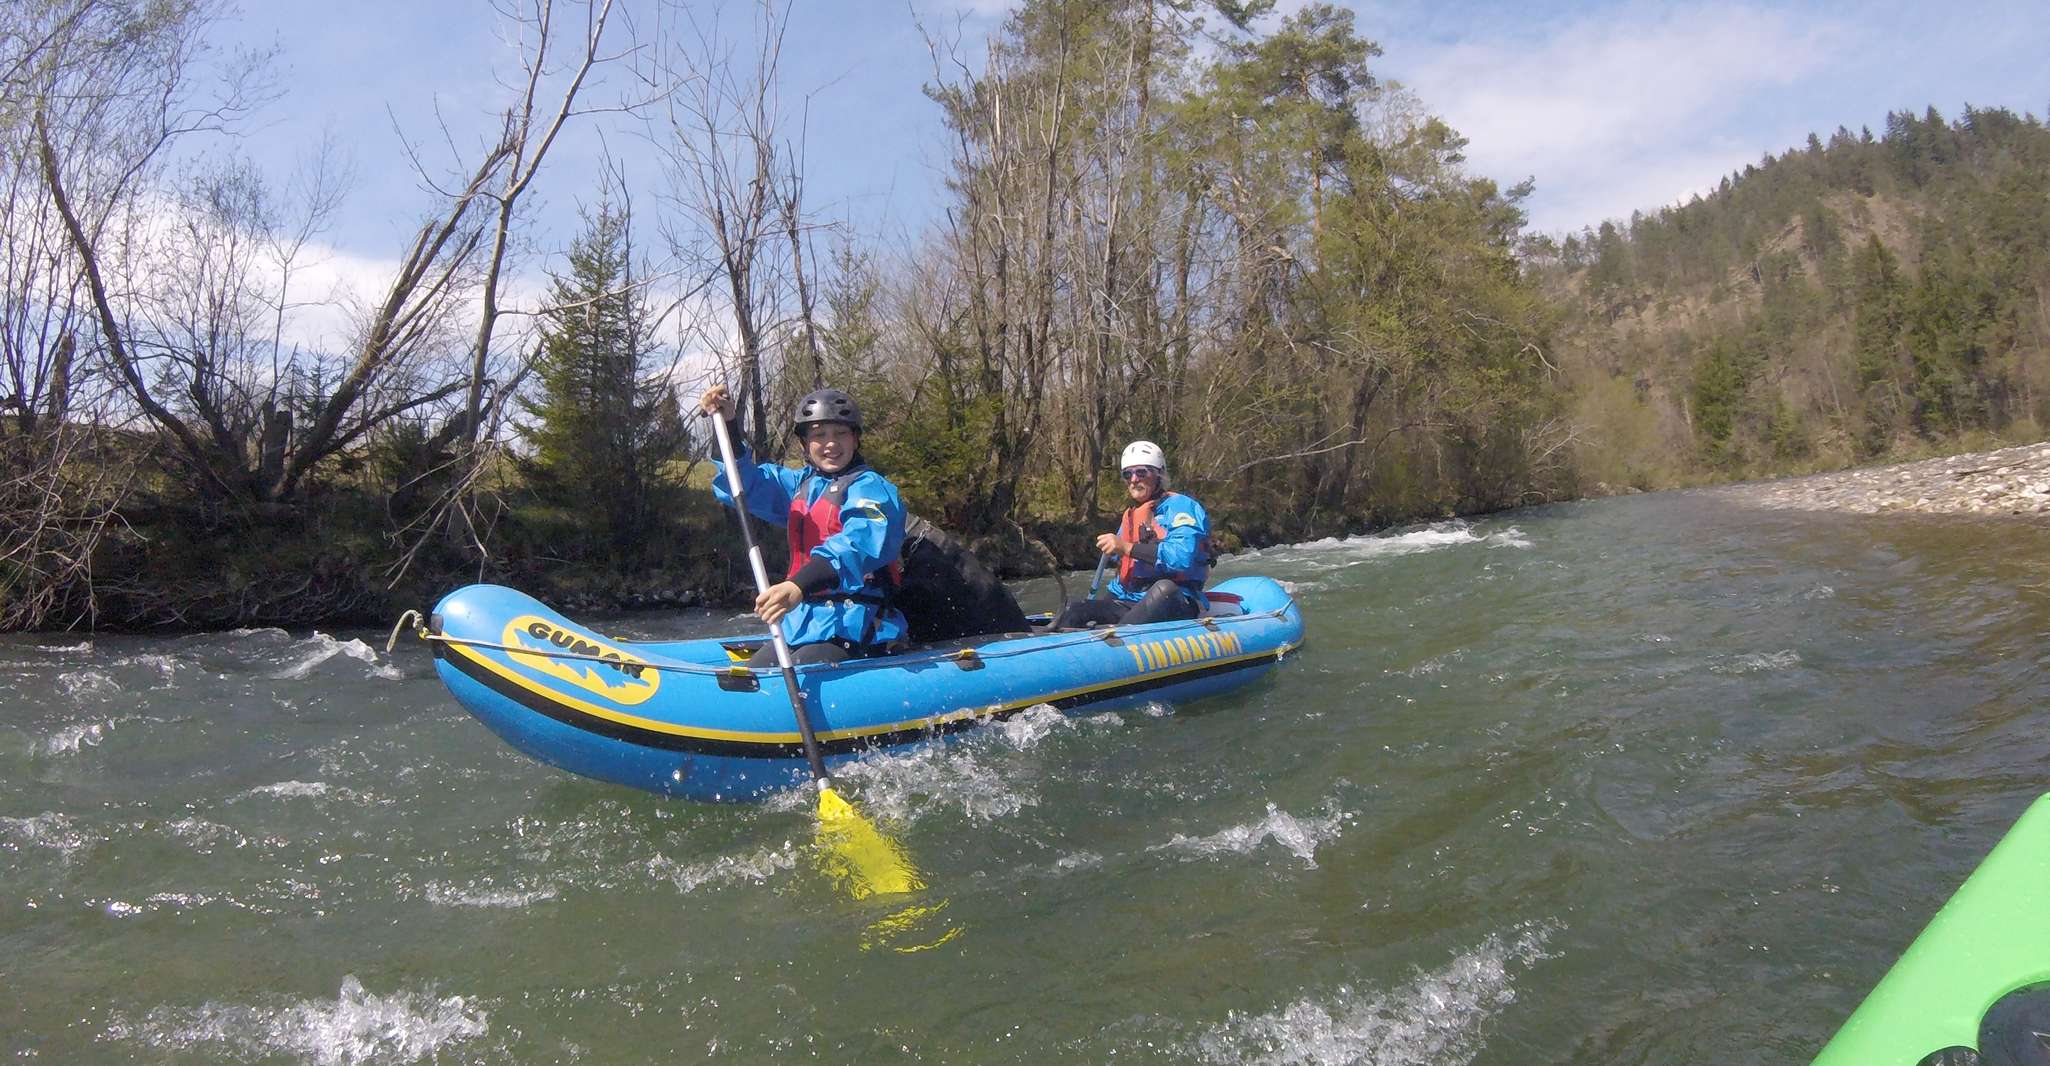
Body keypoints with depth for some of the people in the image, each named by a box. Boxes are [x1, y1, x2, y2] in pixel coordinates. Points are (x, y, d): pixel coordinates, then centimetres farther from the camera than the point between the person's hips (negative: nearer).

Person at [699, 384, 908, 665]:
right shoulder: (800, 484, 16)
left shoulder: (870, 487, -10)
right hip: (799, 626, 8)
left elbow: (860, 544, -29)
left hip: (849, 630, -8)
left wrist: (800, 586, -45)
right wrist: (727, 427, -6)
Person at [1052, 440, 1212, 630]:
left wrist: (1127, 548, -21)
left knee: (1164, 589, -40)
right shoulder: (1129, 516, 22)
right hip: (1127, 605, 7)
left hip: (1175, 604, -7)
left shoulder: (1180, 506, -3)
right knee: (1074, 611, -15)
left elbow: (1183, 557, -22)